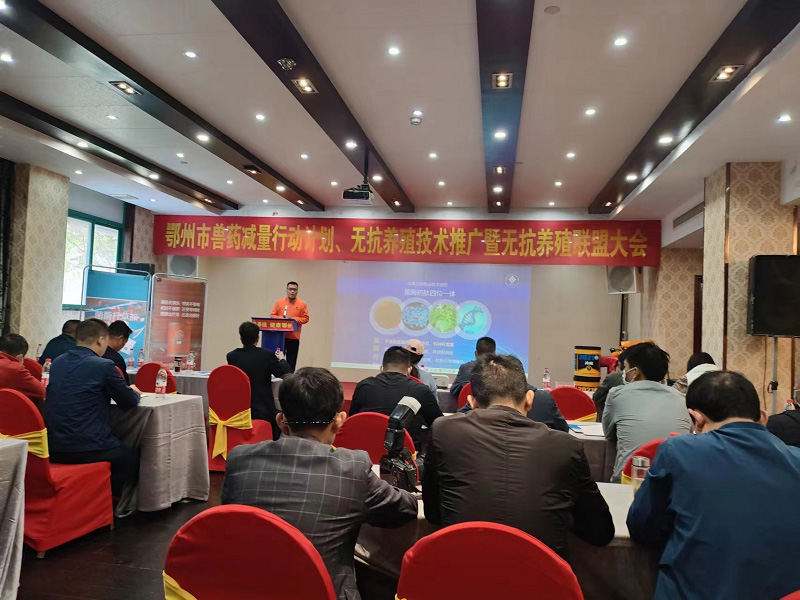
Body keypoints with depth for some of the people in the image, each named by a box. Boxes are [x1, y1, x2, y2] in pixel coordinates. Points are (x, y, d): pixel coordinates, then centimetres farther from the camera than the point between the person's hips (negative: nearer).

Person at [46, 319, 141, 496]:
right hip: (87, 449, -7)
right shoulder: (104, 365, -12)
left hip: (54, 448, 7)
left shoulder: (57, 363, 8)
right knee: (131, 457, 20)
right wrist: (135, 392, 20)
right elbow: (130, 401, -3)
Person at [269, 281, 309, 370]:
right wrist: (282, 319, -12)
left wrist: (294, 319, -14)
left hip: (294, 337, -1)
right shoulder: (279, 302, 6)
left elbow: (306, 318, 1)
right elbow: (272, 315, 6)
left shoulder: (302, 304, 2)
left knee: (291, 361, 3)